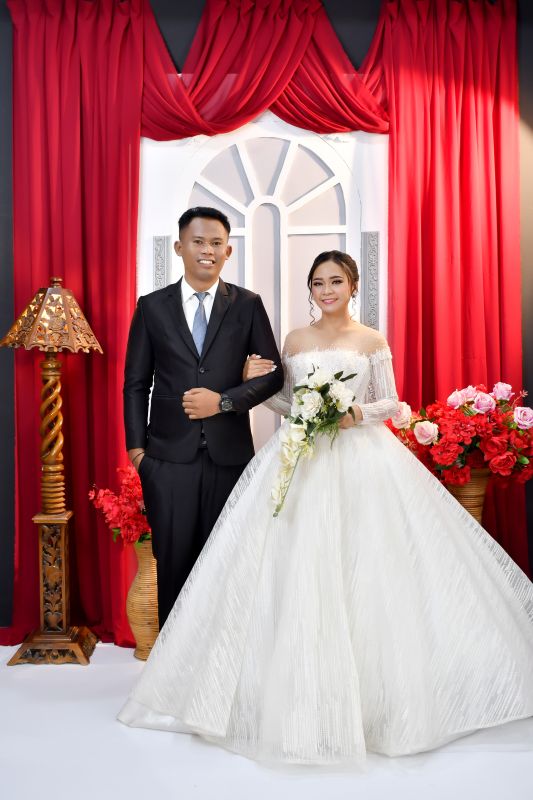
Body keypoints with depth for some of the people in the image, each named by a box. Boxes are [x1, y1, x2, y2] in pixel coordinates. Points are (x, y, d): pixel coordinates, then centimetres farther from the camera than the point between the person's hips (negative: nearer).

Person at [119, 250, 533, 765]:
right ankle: (304, 693, 15)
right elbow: (288, 405, 13)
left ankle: (375, 690, 17)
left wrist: (357, 413, -14)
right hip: (302, 460, 2)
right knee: (299, 568, -1)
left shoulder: (371, 341, 4)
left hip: (360, 460, -2)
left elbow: (390, 403, 5)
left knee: (361, 570, -2)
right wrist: (259, 383, -4)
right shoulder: (295, 341, 11)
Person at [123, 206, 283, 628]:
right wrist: (136, 447, 0)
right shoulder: (152, 307, 6)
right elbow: (136, 383, 8)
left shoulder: (248, 305, 4)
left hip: (229, 452, 0)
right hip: (169, 455, 0)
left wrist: (224, 401, -11)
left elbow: (274, 373, 4)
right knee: (173, 559, 6)